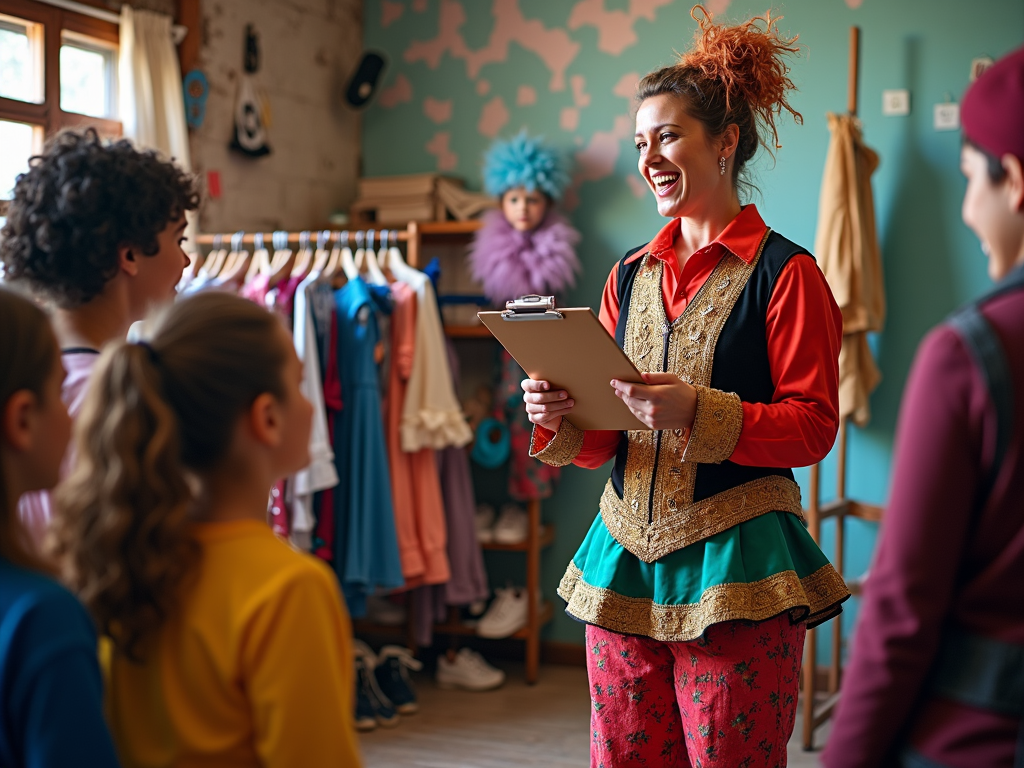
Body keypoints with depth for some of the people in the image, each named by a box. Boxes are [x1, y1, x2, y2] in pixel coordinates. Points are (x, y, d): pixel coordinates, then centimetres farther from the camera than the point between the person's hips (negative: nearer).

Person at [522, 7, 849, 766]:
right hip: (625, 561, 6)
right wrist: (564, 420, -6)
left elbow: (813, 426, -10)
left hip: (735, 568, -5)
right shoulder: (630, 276, 12)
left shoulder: (784, 272, -5)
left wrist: (698, 413, -23)